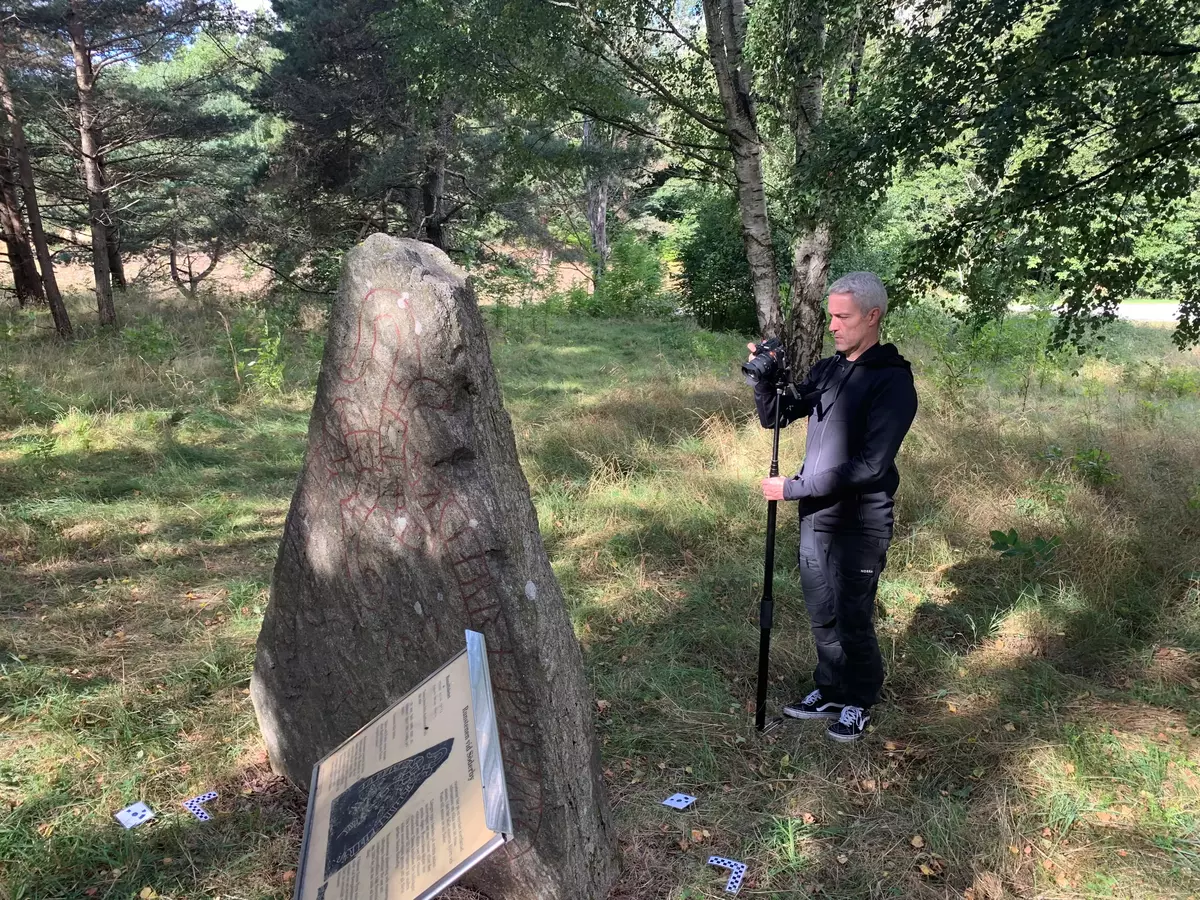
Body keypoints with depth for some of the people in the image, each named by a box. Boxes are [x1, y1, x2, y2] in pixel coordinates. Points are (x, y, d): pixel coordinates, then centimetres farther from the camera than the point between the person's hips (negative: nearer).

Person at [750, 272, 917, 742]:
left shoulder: (893, 381, -15)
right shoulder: (827, 369, 7)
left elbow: (869, 466, -22)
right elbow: (775, 417, 12)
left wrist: (792, 488, -21)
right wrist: (763, 377, -9)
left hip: (859, 523, -6)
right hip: (814, 515, 6)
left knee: (852, 621, 8)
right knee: (821, 616, 18)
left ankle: (859, 704, 30)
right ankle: (830, 692, 37)